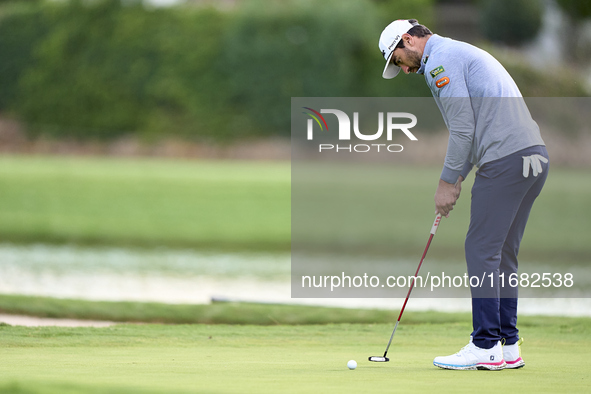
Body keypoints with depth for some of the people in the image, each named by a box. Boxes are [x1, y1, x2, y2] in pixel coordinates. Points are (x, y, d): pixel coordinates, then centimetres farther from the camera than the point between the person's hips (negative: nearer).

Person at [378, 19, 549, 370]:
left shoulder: (440, 60, -5)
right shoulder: (462, 53, 27)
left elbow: (462, 127, -11)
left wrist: (448, 181, -2)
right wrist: (458, 179, 21)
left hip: (505, 160, -10)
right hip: (534, 156, 10)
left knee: (482, 250, -6)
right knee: (502, 255, 12)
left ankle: (486, 347, -6)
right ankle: (509, 346, 12)